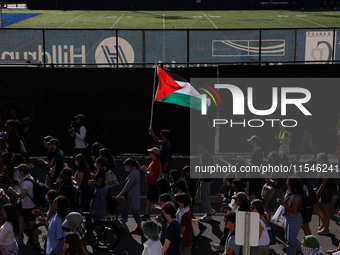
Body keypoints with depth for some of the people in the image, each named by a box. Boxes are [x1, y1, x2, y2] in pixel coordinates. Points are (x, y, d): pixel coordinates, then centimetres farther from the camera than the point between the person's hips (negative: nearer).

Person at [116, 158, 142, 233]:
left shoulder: (133, 173, -21)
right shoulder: (136, 172, 10)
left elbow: (128, 186, -25)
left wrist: (120, 195, -23)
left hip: (132, 196, -10)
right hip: (130, 196, 10)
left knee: (134, 211, 0)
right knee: (124, 209, 15)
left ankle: (139, 227, 12)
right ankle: (123, 226, 22)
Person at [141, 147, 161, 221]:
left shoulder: (155, 163, -22)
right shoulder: (155, 161, 11)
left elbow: (150, 174, -26)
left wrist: (144, 170, -9)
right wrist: (146, 169, 3)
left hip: (153, 185, -11)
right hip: (150, 184, 11)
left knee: (154, 201, -5)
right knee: (149, 200, 18)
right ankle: (147, 215, 28)